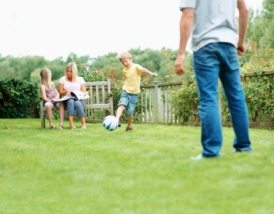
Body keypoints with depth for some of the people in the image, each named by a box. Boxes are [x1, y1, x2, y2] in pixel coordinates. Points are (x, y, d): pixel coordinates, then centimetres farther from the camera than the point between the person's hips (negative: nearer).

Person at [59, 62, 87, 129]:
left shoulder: (80, 79, 14)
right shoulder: (63, 79, 15)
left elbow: (84, 92, 7)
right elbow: (61, 92, 8)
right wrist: (66, 91, -15)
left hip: (78, 99, 0)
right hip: (67, 99, 0)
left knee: (78, 103, -37)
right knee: (71, 101, -37)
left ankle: (84, 124, -44)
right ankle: (71, 124, -49)